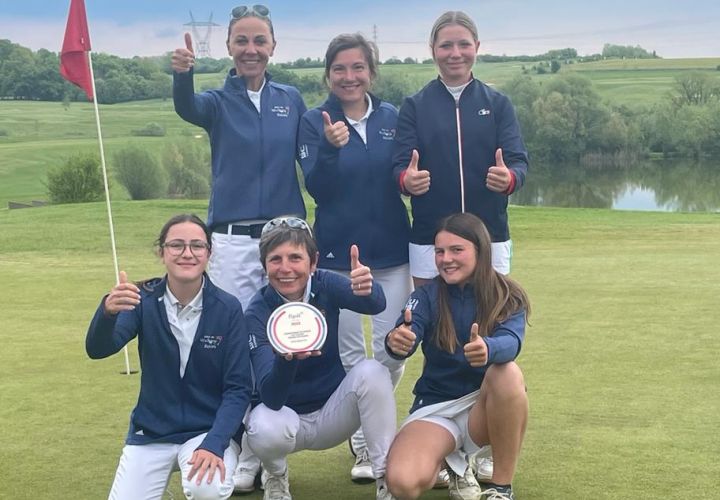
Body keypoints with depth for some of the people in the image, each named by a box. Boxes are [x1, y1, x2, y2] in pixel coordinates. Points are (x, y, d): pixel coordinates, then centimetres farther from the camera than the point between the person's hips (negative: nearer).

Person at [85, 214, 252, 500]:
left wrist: (214, 444, -25)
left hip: (210, 429, -2)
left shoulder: (227, 308, -11)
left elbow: (238, 388, -10)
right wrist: (108, 311, -44)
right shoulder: (144, 300, -7)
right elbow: (98, 349, -22)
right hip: (150, 432, 2)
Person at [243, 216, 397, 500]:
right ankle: (275, 475, 2)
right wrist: (287, 357, -50)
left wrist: (367, 288, -58)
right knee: (265, 429, -35)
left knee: (372, 371, -25)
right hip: (287, 414, -2)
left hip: (332, 414, 2)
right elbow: (270, 397, -29)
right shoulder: (258, 312, -20)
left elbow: (375, 305, -34)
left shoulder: (324, 285, -12)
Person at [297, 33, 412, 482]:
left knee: (393, 352, 6)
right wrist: (330, 148, -29)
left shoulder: (394, 118, 1)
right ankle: (364, 442, 23)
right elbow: (316, 189, -15)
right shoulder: (315, 122, -5)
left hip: (392, 252, 2)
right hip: (337, 254, -2)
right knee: (349, 355, 7)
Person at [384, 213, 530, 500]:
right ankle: (454, 464, 9)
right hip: (435, 407, 0)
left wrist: (487, 349, -52)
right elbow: (406, 338, -24)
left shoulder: (507, 297, -6)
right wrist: (397, 341, -50)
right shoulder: (427, 296, -4)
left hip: (487, 405, 0)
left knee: (507, 372, -35)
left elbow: (510, 343, -27)